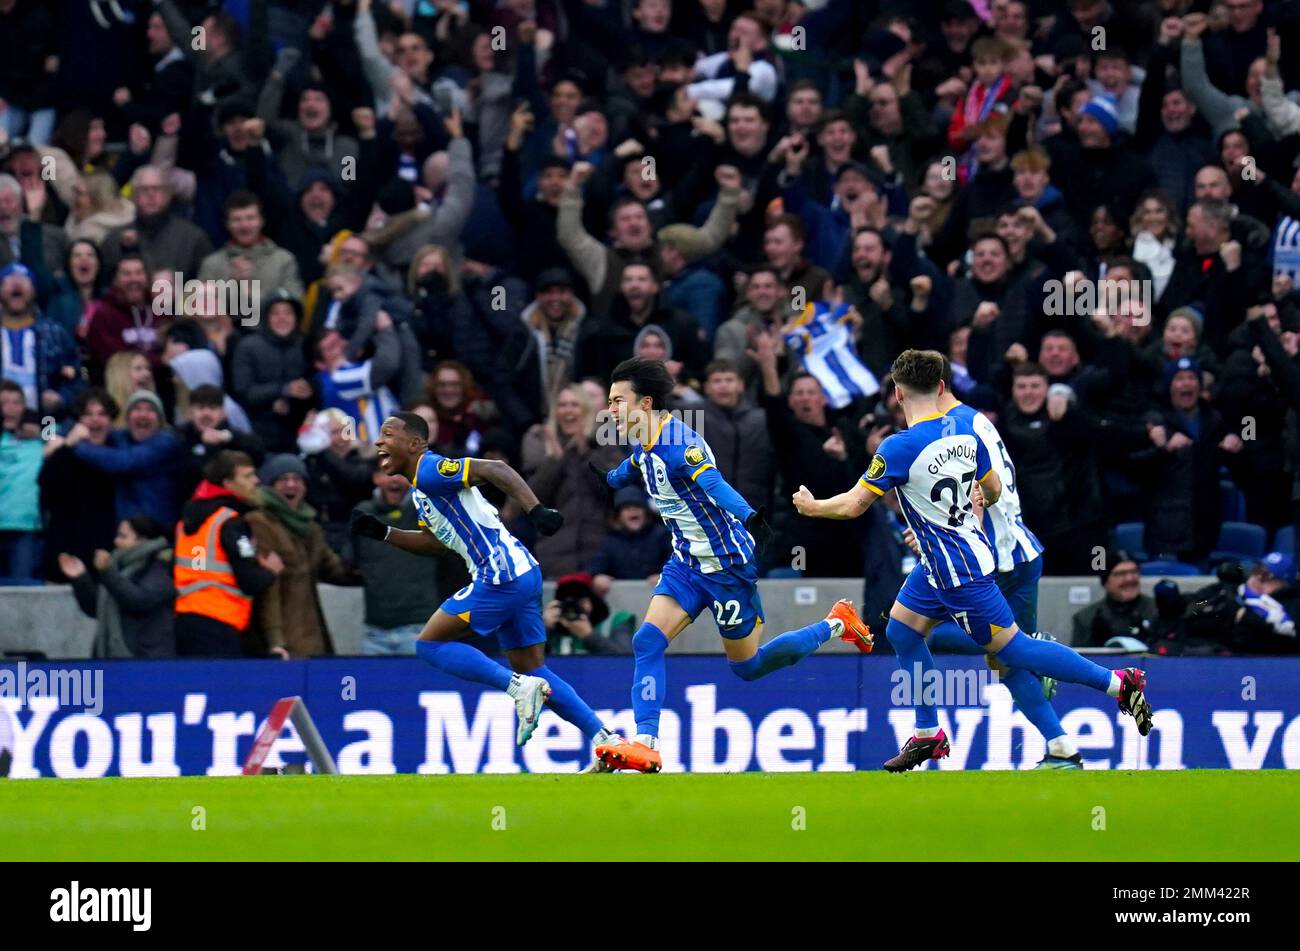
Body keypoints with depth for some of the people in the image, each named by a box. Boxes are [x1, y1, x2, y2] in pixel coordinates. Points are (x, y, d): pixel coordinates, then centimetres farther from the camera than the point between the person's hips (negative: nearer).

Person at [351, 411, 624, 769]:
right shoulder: (421, 486, 20)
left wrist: (536, 511, -29)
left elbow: (495, 470, -19)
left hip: (501, 576, -10)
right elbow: (436, 543, 32)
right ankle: (603, 737, 8)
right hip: (521, 575, 10)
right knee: (532, 670, 12)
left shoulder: (430, 470, -9)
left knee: (430, 644, -4)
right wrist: (381, 532, 25)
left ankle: (519, 688, -13)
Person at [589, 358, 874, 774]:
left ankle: (837, 624, 26)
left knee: (747, 667, 7)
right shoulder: (643, 447, 2)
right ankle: (644, 745, -12)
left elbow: (713, 484, -44)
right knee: (647, 641, -10)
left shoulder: (679, 443, -25)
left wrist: (750, 518, -59)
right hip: (686, 563, 8)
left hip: (726, 565, -8)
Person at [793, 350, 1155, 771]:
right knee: (902, 630, 16)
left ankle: (1118, 683, 0)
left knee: (1011, 647, -1)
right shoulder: (964, 431, -1)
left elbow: (854, 505, -18)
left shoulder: (899, 448, -24)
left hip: (958, 570, -9)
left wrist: (811, 506, 2)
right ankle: (928, 735, 21)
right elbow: (993, 489, 13)